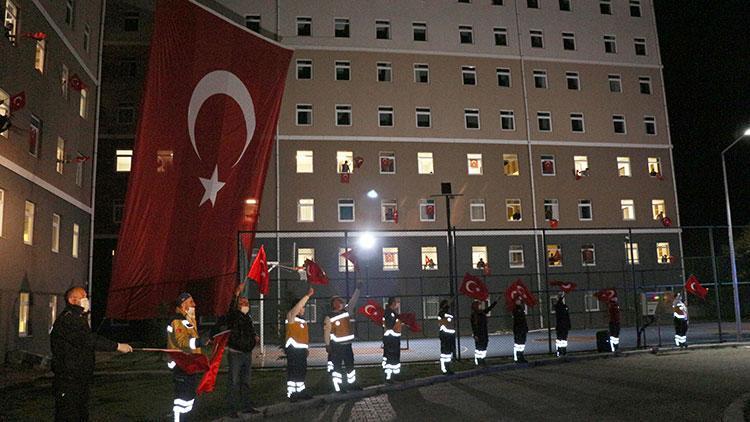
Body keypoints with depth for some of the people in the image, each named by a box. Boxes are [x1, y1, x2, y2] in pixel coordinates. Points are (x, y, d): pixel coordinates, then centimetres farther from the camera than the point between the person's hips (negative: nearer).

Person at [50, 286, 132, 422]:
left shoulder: (79, 318, 19)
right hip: (68, 380, -10)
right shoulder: (67, 319, -16)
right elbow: (89, 340, -26)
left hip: (81, 379, 10)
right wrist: (117, 346, -25)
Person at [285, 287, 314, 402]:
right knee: (293, 371, -7)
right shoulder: (291, 316, -8)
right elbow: (296, 308, -28)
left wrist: (307, 347, 16)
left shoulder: (303, 319, 18)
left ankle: (300, 391, 24)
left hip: (302, 349, 9)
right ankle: (291, 394, -2)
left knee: (302, 371, 15)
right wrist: (308, 295, -34)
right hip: (293, 349, -9)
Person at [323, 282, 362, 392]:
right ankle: (338, 388, 4)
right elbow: (326, 332, -13)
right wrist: (327, 345, -17)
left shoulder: (345, 311, 5)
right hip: (336, 346, -7)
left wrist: (357, 289, -5)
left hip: (347, 344, 7)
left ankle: (352, 383, 29)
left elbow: (353, 301, 2)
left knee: (350, 365, 16)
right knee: (337, 367, -1)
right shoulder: (329, 317, -12)